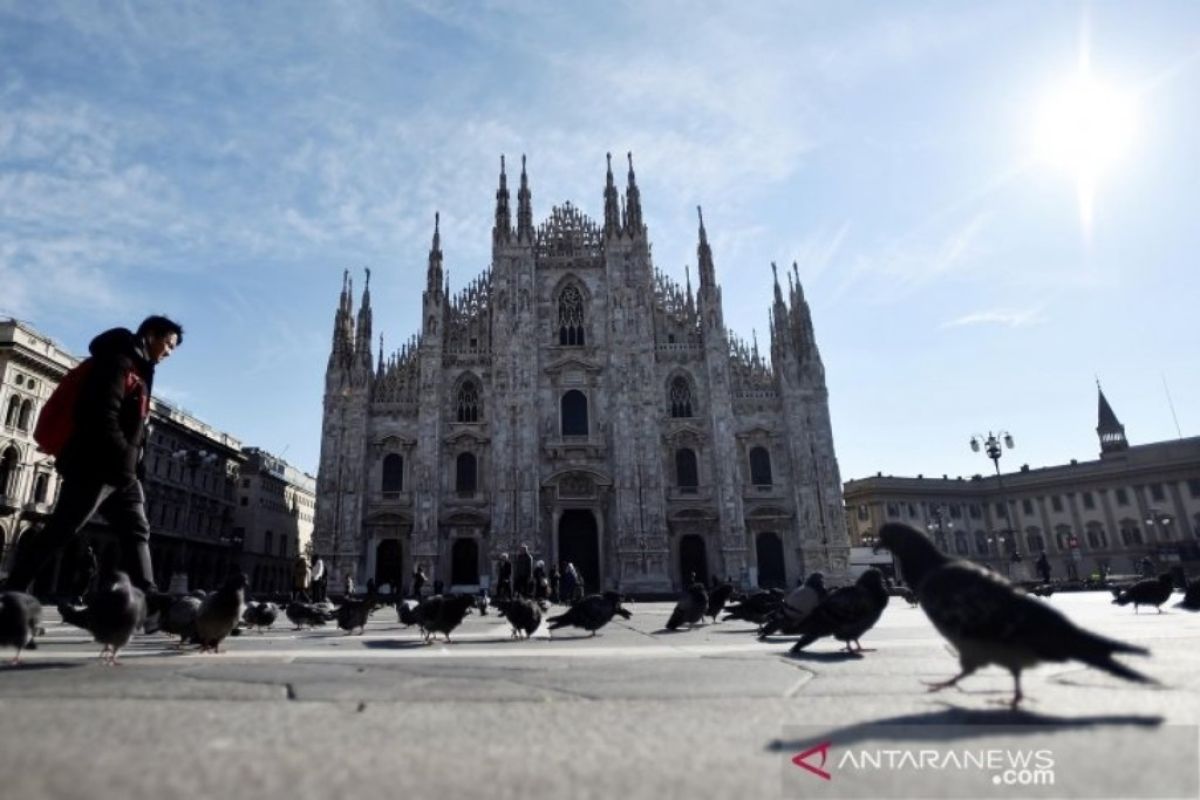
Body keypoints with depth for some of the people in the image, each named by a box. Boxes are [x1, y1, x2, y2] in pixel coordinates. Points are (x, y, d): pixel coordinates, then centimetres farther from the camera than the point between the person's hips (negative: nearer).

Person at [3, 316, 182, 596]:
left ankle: (146, 594, 2)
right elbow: (102, 417, -20)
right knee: (61, 531, -4)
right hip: (98, 465, -10)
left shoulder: (139, 371, 21)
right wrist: (124, 461, -21)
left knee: (137, 531, 4)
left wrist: (133, 466, 13)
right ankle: (14, 590, 7)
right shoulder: (118, 361, -8)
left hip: (120, 470, 10)